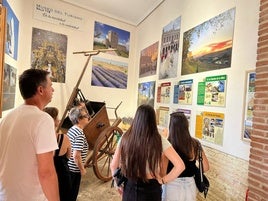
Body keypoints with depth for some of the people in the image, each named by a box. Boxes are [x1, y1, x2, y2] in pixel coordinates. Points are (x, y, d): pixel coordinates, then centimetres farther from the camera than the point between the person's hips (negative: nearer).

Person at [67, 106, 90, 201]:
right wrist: (82, 169, -14)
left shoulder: (71, 129, 1)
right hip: (74, 169, -8)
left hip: (68, 166, 8)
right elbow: (76, 155, -29)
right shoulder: (80, 134, -26)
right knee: (72, 193, 13)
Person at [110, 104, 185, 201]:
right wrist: (163, 180, -6)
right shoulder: (159, 141, -17)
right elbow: (180, 166, -17)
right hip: (151, 189, -1)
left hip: (130, 187, 2)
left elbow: (113, 166, -3)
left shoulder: (125, 138, -12)